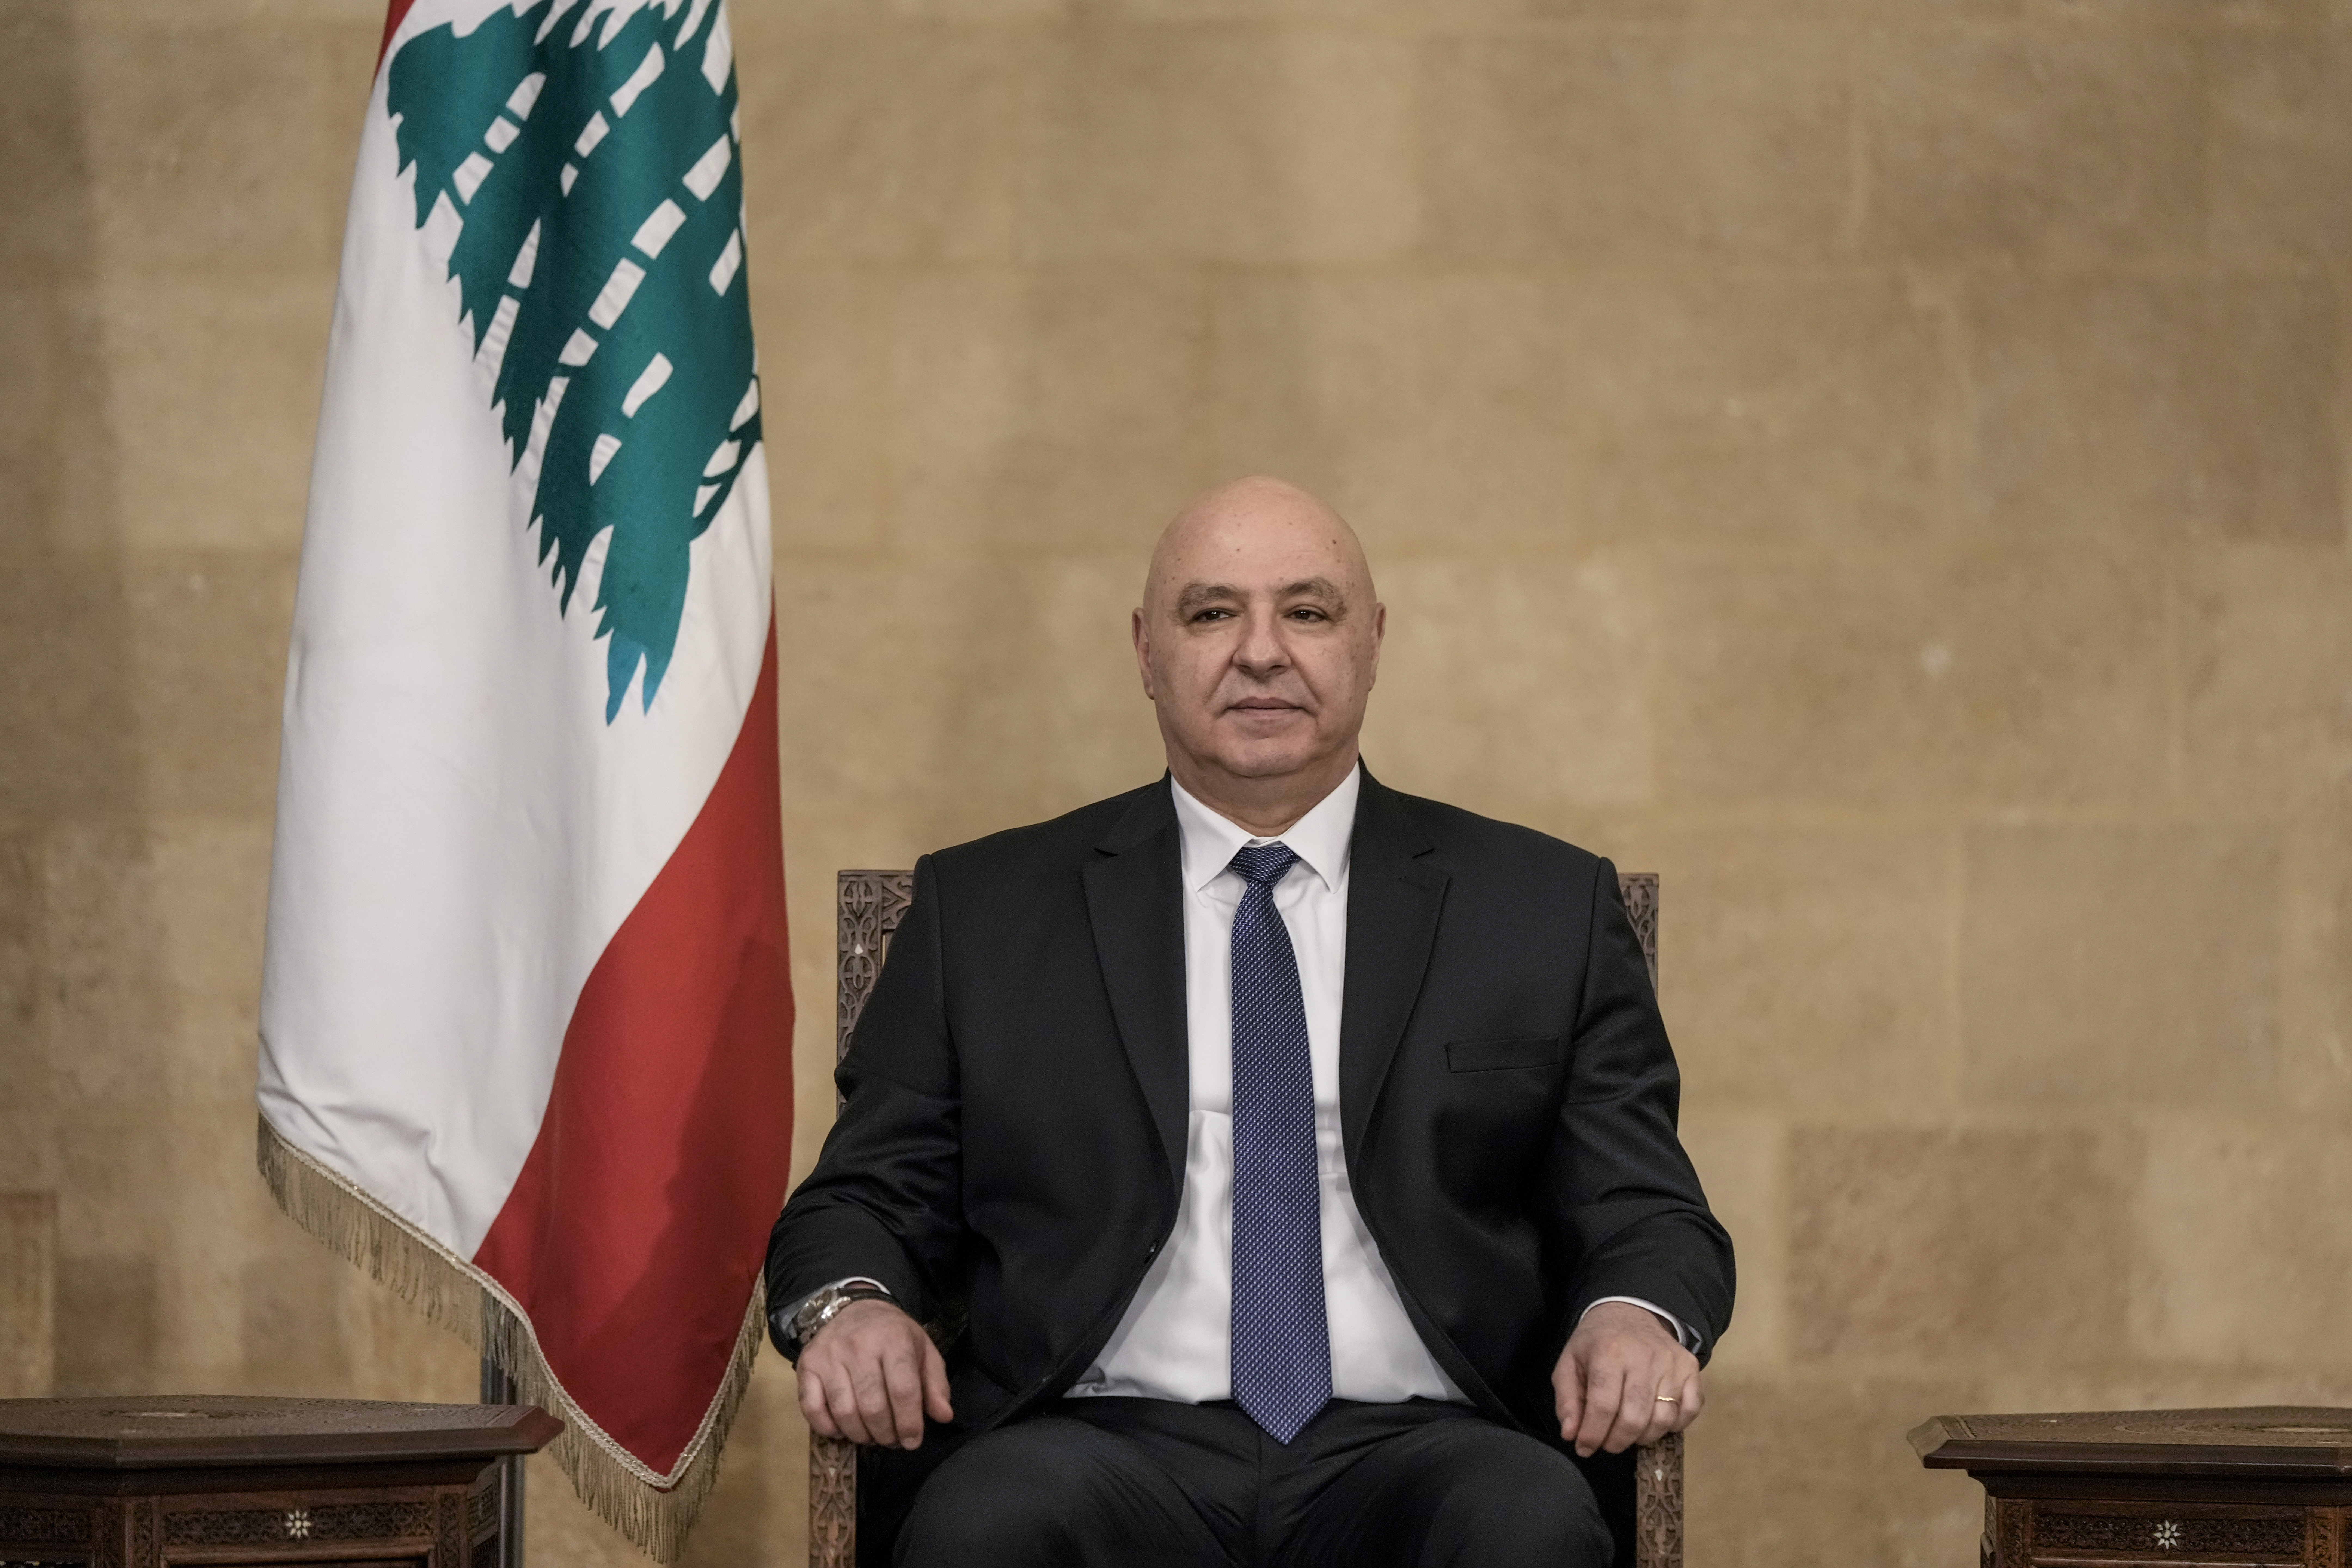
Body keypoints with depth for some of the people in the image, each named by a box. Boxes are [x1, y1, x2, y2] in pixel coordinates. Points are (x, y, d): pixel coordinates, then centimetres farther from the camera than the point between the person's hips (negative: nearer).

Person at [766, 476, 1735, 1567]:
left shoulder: (1547, 909, 17)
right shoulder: (984, 912, 17)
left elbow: (1645, 1213, 14)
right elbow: (868, 1200, 16)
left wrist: (1639, 1317, -11)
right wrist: (850, 1307, -8)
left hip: (1413, 1455, 0)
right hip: (1108, 1444, 0)